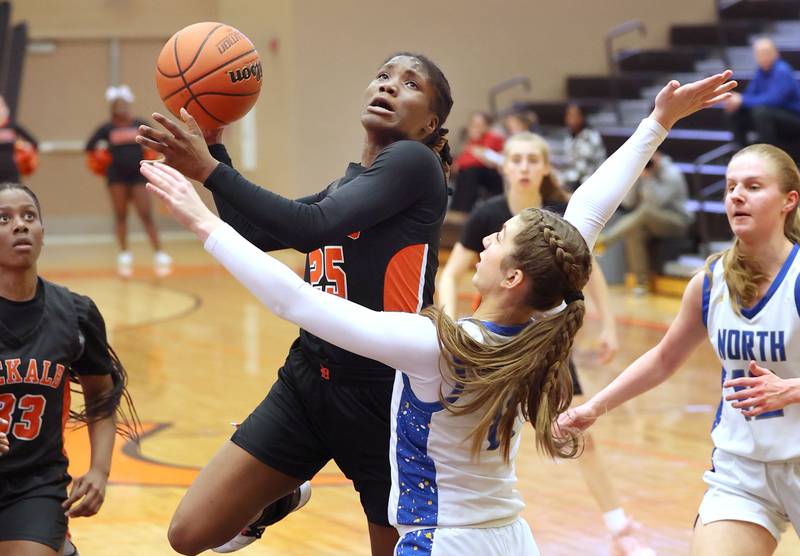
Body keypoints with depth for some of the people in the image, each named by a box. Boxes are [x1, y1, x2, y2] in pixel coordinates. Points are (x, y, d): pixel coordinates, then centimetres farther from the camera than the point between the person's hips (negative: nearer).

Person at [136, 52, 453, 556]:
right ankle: (280, 497, 31)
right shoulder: (346, 183, 13)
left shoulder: (414, 163, -11)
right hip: (309, 378, 7)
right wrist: (214, 147, 5)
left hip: (383, 394, -7)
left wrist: (210, 170, -22)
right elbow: (253, 233, 15)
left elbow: (312, 227, -23)